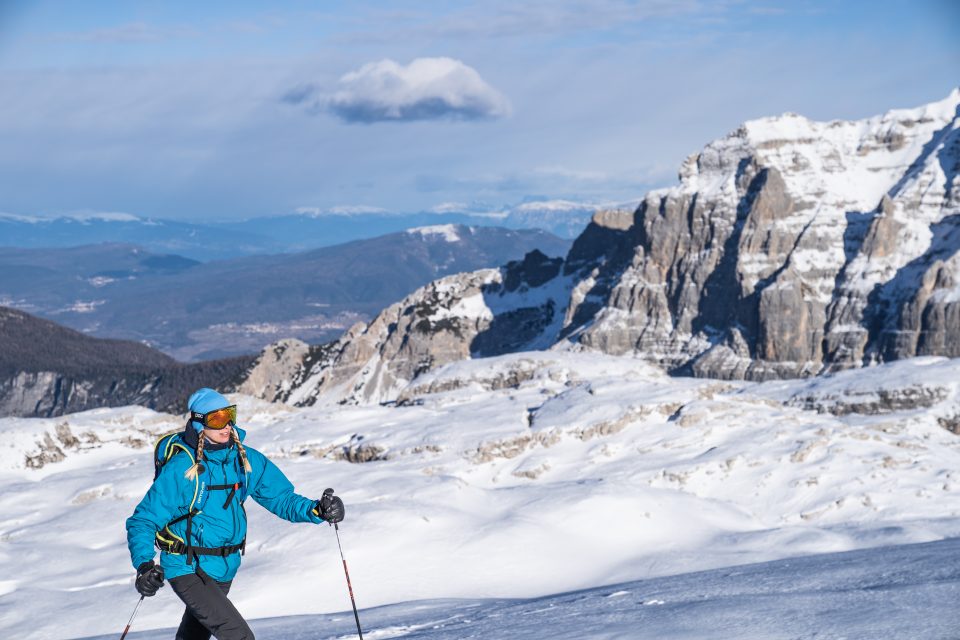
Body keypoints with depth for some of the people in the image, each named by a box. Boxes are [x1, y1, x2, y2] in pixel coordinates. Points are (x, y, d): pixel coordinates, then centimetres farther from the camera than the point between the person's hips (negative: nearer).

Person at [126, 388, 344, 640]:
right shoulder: (180, 469, -19)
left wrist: (317, 510, -18)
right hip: (188, 569, -6)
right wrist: (144, 565, -34)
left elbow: (281, 498, 2)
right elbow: (143, 521, -17)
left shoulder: (246, 460, -5)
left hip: (225, 568, 6)